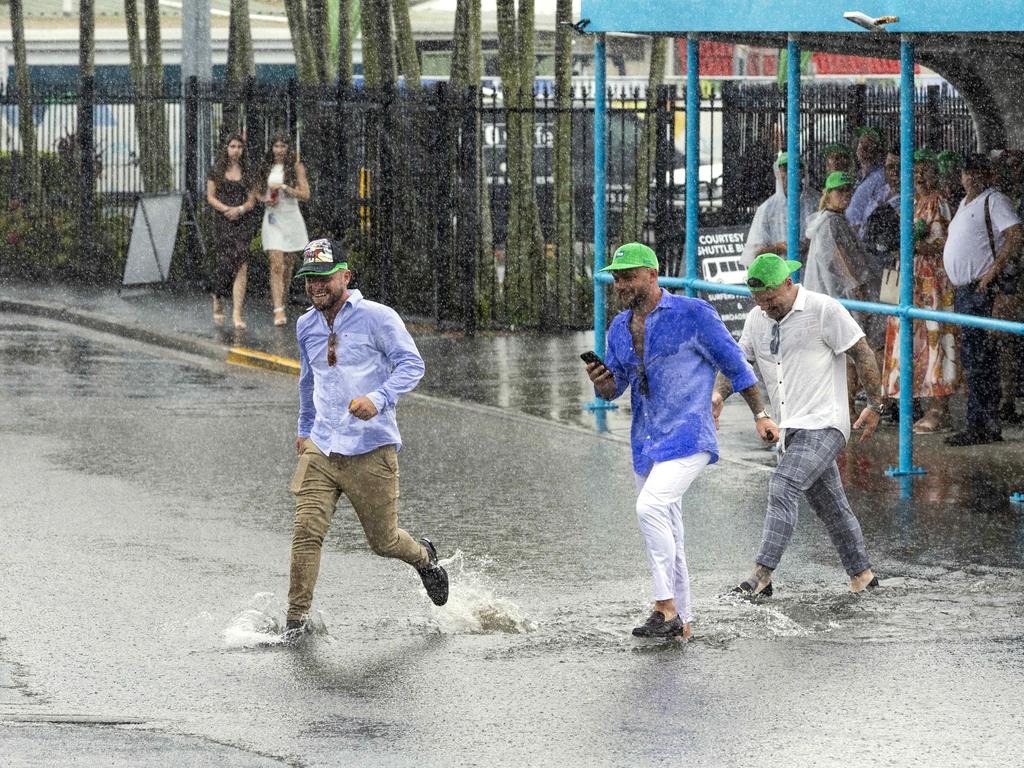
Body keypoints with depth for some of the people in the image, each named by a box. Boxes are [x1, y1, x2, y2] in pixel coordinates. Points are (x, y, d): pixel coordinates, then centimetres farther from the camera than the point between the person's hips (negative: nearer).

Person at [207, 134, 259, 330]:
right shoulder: (216, 171, 6)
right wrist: (226, 209, -13)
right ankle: (217, 301, 23)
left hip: (243, 221, 1)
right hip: (223, 223, -1)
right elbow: (210, 197, 3)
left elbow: (252, 201, 8)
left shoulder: (247, 172, 10)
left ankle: (237, 314, -14)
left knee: (241, 266, -10)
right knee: (226, 262, -6)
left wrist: (239, 209, -12)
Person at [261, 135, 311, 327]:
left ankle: (283, 299, 33)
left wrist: (284, 187, -17)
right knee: (276, 265, -12)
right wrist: (265, 200, -3)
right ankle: (278, 310, -19)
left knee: (287, 263, 12)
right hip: (272, 218, 0)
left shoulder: (296, 167, -1)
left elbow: (305, 195, -7)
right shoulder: (267, 168, 7)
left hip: (291, 217, 0)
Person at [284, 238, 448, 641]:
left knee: (383, 541, 7)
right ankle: (296, 618, -8)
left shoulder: (376, 317, -7)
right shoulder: (306, 326, 12)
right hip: (320, 449, 4)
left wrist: (379, 399, -28)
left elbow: (411, 364, -12)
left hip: (370, 449, -4)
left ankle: (424, 557, 40)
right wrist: (304, 429, 35)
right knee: (307, 529, -13)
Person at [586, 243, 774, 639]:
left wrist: (760, 415, -3)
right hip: (646, 444, 7)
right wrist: (601, 381, -7)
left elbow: (734, 364, -2)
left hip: (688, 439, -7)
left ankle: (666, 608, -20)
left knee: (650, 507, -25)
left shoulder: (693, 314, -7)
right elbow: (612, 390, 17)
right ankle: (681, 622, 18)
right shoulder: (620, 327, 12)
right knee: (665, 534, 10)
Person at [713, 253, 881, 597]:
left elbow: (862, 353, -6)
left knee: (782, 487, -23)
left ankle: (762, 576, -29)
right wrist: (719, 393, -6)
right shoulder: (757, 320, 11)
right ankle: (861, 575, 27)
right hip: (793, 430, 8)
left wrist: (874, 405, -5)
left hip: (824, 425, -8)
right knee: (830, 506, 15)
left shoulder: (824, 310, -10)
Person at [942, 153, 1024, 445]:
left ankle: (978, 426, -13)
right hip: (964, 289, 10)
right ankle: (990, 425, 12)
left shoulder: (995, 201, -8)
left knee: (974, 356, -12)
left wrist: (992, 271, -23)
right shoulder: (965, 203, 20)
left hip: (983, 289, -10)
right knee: (981, 358, 10)